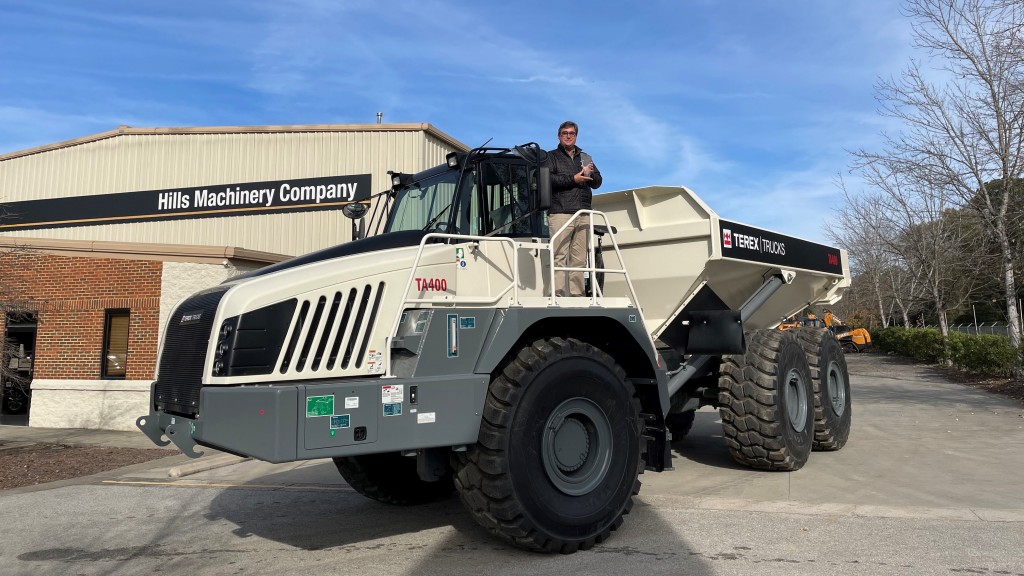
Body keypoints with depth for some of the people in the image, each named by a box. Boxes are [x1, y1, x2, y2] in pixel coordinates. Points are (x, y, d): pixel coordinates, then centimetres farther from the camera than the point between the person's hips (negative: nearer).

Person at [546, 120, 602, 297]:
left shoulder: (585, 157, 26)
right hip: (560, 213, -4)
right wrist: (573, 179, -9)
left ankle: (577, 294, 5)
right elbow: (548, 179, -6)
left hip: (583, 214, 5)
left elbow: (597, 182, 20)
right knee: (560, 257, -11)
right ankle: (559, 294, -12)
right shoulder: (551, 157, 11)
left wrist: (590, 174, -2)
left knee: (580, 259, 2)